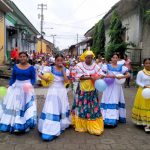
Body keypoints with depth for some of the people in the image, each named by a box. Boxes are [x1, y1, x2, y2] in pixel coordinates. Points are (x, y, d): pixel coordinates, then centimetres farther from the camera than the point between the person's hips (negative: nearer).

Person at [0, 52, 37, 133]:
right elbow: (13, 78, 8)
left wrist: (30, 85, -19)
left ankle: (24, 124, 11)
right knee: (13, 105, 8)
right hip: (16, 87, 3)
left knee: (25, 105, 0)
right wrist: (9, 86, 0)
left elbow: (33, 78, -3)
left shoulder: (31, 67, -5)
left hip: (27, 88, -3)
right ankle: (13, 123, 24)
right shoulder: (15, 67, 4)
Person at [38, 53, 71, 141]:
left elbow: (66, 80, -13)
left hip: (62, 91, 3)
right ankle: (49, 130, -6)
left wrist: (63, 70, -13)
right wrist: (45, 79, -22)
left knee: (62, 108, 15)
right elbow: (40, 74, -5)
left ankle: (61, 126, 37)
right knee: (51, 109, -8)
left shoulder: (66, 70, 3)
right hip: (53, 91, -3)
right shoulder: (50, 69, -3)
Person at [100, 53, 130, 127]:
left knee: (116, 101, 6)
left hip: (117, 87, 2)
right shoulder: (107, 66, -1)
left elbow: (128, 75, -1)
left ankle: (115, 118, 15)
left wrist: (121, 77, -17)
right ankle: (107, 118, -2)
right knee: (108, 101, -4)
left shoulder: (121, 67, 5)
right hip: (109, 87, -2)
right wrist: (109, 76, -22)